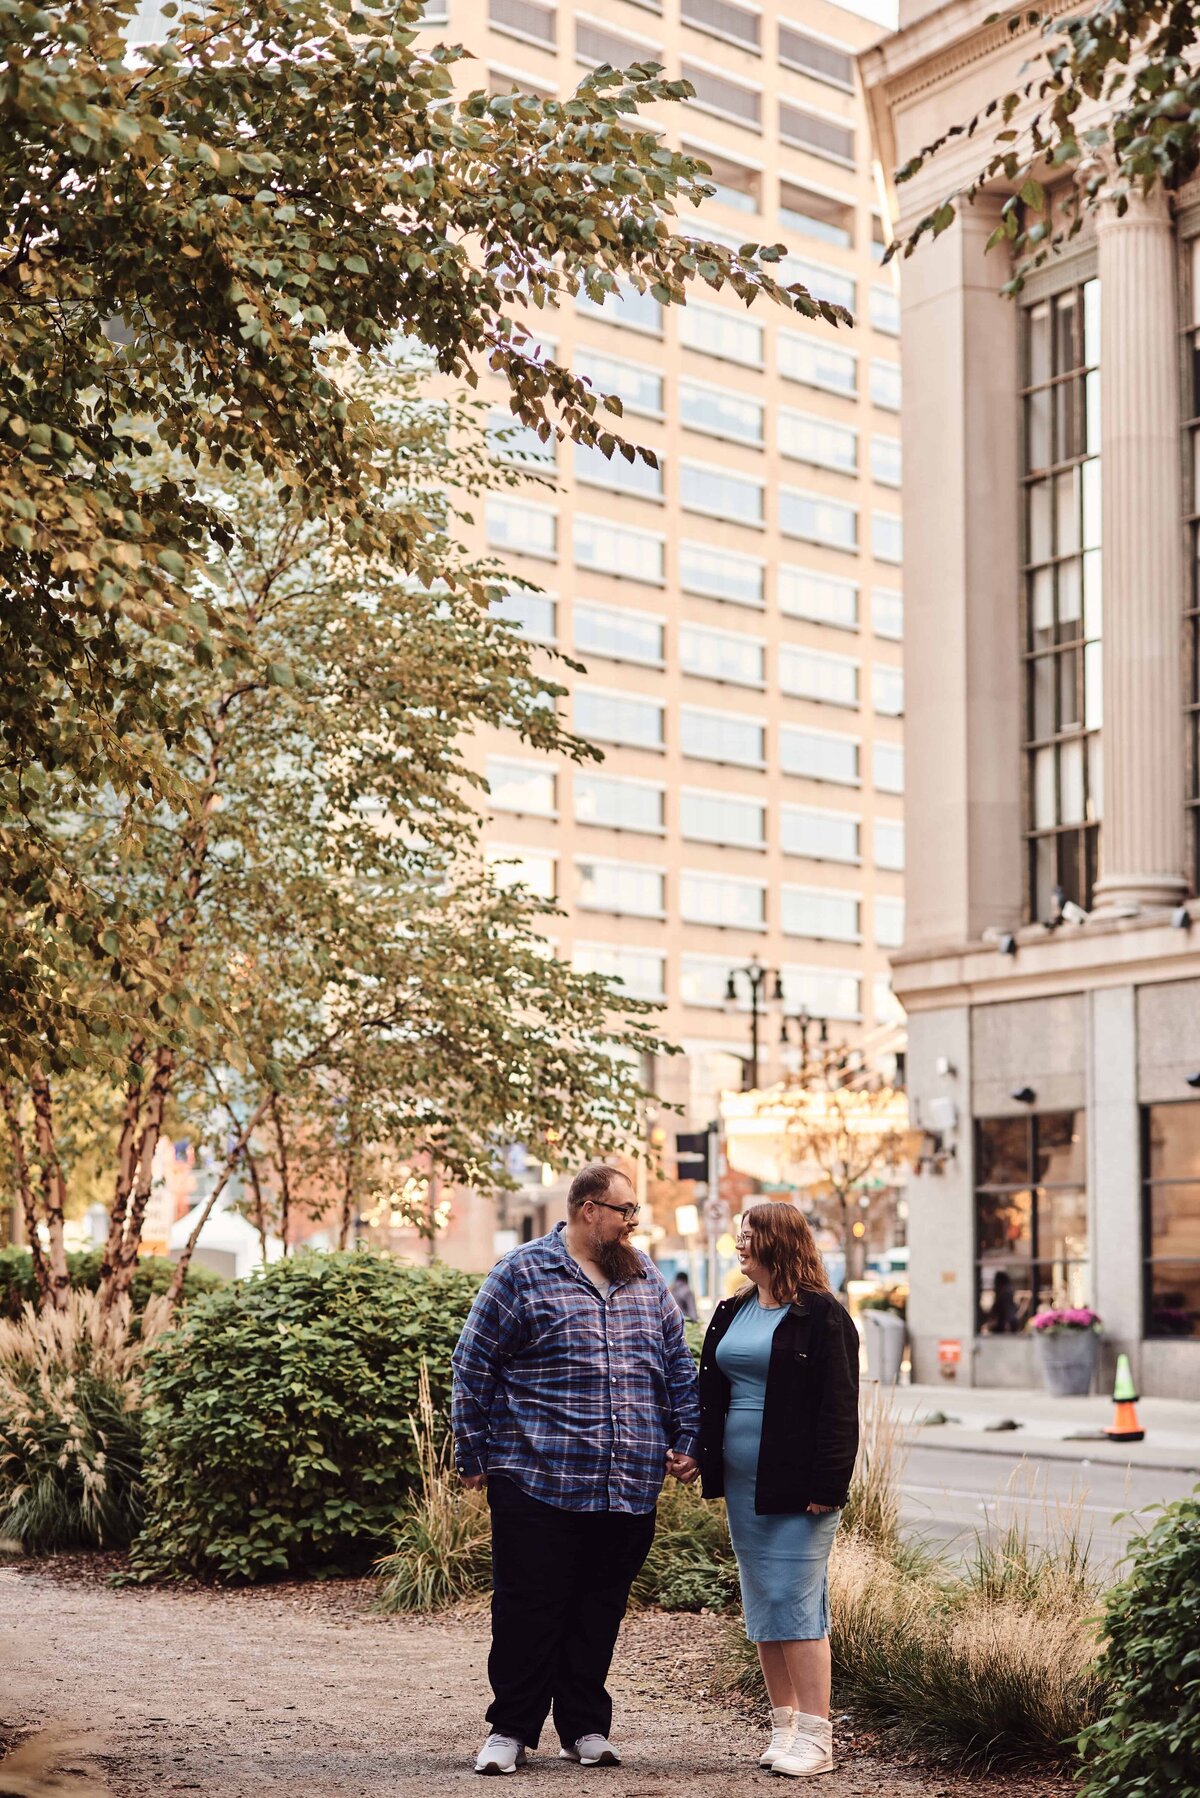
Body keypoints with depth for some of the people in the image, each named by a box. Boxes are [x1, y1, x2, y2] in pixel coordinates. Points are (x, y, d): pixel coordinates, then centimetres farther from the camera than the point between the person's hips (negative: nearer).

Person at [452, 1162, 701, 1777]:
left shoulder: (646, 1279, 13)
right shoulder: (522, 1273, -3)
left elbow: (679, 1365, 19)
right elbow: (474, 1367, 0)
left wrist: (686, 1441, 11)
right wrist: (472, 1456, 0)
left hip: (630, 1488, 4)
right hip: (538, 1482, -4)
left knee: (599, 1610, 10)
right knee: (528, 1609, 2)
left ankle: (585, 1727, 23)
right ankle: (511, 1728, 16)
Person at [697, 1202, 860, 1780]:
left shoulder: (821, 1317, -8)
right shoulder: (732, 1313, 14)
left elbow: (838, 1408, -11)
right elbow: (711, 1393, 18)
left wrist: (827, 1484, -17)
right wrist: (708, 1465, 10)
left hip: (795, 1486, -7)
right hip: (742, 1482, 8)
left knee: (794, 1603, -8)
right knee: (761, 1606, 11)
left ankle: (815, 1736, -2)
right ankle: (784, 1724, 20)